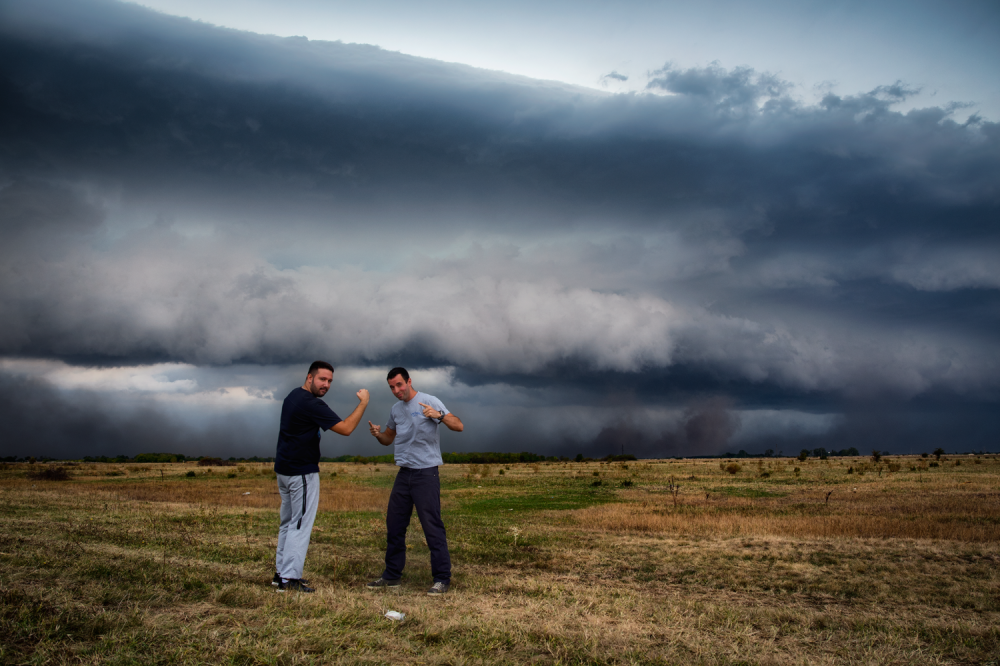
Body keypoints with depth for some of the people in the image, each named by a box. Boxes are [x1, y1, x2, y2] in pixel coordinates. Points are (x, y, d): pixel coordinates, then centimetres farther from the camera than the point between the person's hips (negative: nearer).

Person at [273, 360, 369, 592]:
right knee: (300, 524, -5)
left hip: (284, 469, 10)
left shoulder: (293, 396, 11)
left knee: (288, 522, 16)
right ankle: (289, 578, -3)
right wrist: (363, 403, -15)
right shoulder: (311, 404, -20)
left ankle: (281, 572, 22)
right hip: (302, 472, -10)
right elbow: (346, 428, -23)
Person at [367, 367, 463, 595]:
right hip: (403, 474, 7)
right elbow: (389, 439, 24)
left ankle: (442, 579, 0)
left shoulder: (429, 402, -9)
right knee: (394, 525, 12)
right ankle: (391, 576, 24)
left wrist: (439, 415, -34)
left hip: (426, 473, -7)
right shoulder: (395, 409, 13)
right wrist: (378, 434, 0)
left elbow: (459, 426, -15)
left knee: (432, 527, -7)